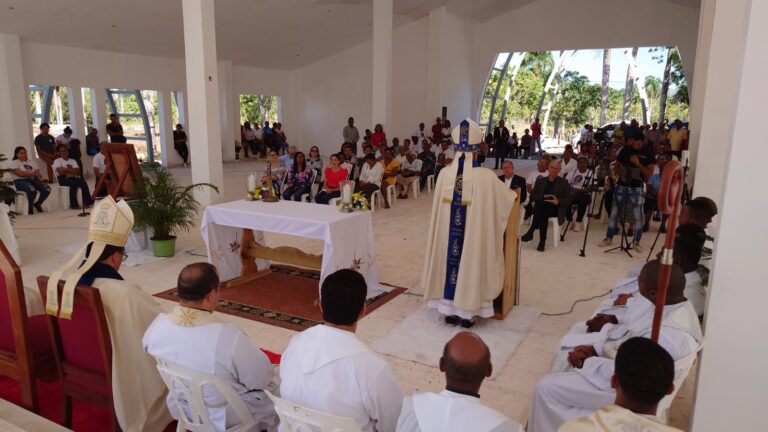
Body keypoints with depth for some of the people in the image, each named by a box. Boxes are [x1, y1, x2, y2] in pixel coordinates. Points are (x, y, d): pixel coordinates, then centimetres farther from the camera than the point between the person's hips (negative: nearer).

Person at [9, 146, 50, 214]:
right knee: (32, 189, -39)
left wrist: (39, 176, -15)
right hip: (20, 181, -5)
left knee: (47, 189, -23)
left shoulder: (31, 162, 20)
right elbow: (20, 173, -12)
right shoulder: (14, 163, 4)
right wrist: (32, 173, -11)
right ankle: (30, 206, -9)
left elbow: (37, 172, 9)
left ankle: (37, 204, 5)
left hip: (33, 180, 5)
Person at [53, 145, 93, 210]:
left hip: (73, 177, 4)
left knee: (83, 182, -28)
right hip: (63, 178, -4)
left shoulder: (72, 161, 22)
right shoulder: (57, 161, 11)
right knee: (74, 183, -35)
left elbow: (78, 171, 4)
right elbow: (60, 171, -10)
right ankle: (74, 205, -32)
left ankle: (87, 202, -28)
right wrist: (72, 170, -7)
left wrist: (66, 169, -8)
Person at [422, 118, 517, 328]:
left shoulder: (445, 173, -5)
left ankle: (449, 310, 25)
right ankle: (467, 312, 20)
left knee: (450, 262, 15)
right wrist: (514, 195, 25)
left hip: (447, 233, 3)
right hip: (474, 234, -3)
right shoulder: (486, 176, -13)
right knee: (469, 265, 10)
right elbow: (508, 197, 2)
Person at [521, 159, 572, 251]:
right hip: (541, 207, 2)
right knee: (542, 213, -34)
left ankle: (530, 233, -25)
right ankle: (542, 241, -31)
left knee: (543, 212, -34)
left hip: (556, 209, -2)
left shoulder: (564, 182, 11)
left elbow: (568, 201, 3)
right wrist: (543, 196, -13)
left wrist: (558, 201, -18)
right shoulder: (540, 181, 17)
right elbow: (532, 196, 6)